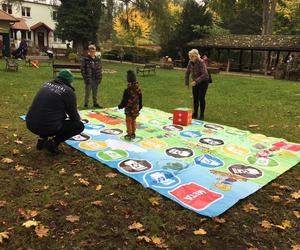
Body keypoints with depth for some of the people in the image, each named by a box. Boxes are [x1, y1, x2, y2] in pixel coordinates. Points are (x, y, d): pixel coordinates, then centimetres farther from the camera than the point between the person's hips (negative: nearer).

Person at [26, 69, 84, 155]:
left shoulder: (47, 84, 12)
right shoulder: (68, 91, -8)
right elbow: (73, 115, 0)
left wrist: (64, 115, 37)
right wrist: (78, 119, 24)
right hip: (47, 127, -7)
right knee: (80, 125, 10)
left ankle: (43, 139, 19)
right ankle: (53, 141, -2)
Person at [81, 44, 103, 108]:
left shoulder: (98, 60, 9)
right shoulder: (85, 59, -6)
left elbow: (100, 69, 13)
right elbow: (83, 69, -7)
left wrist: (99, 78, 5)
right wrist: (86, 78, -13)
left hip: (96, 80, 5)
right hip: (89, 80, -4)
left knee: (95, 93, 15)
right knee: (87, 93, 4)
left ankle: (95, 103, 26)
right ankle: (86, 104, 16)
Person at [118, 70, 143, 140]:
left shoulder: (128, 90, -22)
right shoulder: (138, 88, -1)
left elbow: (125, 100, -15)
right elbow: (140, 98, 9)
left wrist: (121, 106, -1)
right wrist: (140, 106, 21)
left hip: (129, 109, -6)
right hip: (136, 108, 6)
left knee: (128, 121, 5)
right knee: (133, 121, 17)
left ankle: (129, 134, 9)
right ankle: (133, 134, 25)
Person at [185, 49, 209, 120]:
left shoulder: (201, 62, -24)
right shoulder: (190, 62, -6)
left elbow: (205, 74, -30)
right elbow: (187, 72, 5)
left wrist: (196, 81, -34)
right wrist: (187, 83, 1)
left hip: (203, 82, -6)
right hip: (195, 82, 6)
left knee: (201, 98, -5)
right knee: (195, 98, 7)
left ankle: (202, 115, 6)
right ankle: (195, 114, 18)